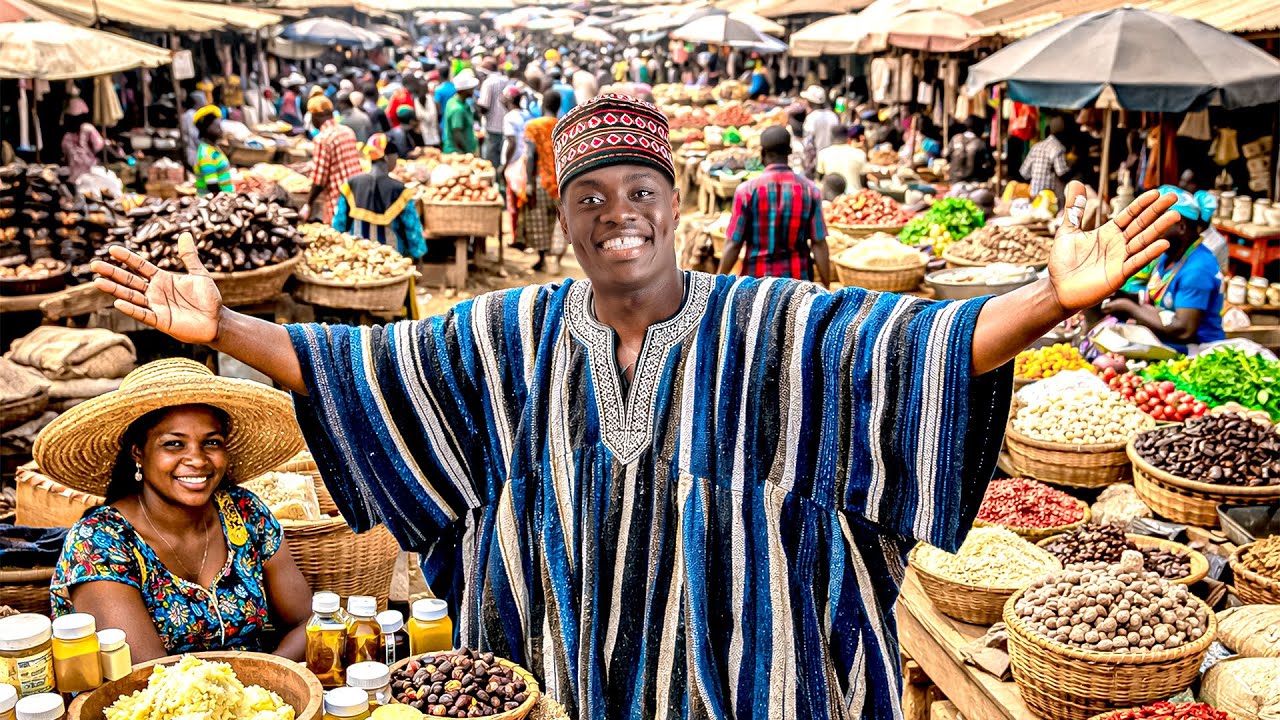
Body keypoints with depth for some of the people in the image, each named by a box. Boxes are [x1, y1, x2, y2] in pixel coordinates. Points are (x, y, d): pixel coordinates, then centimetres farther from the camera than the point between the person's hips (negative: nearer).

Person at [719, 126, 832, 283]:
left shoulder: (747, 190, -7)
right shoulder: (810, 189, -1)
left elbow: (733, 244, -7)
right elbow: (819, 244, -3)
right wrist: (826, 286, 3)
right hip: (798, 279, 2)